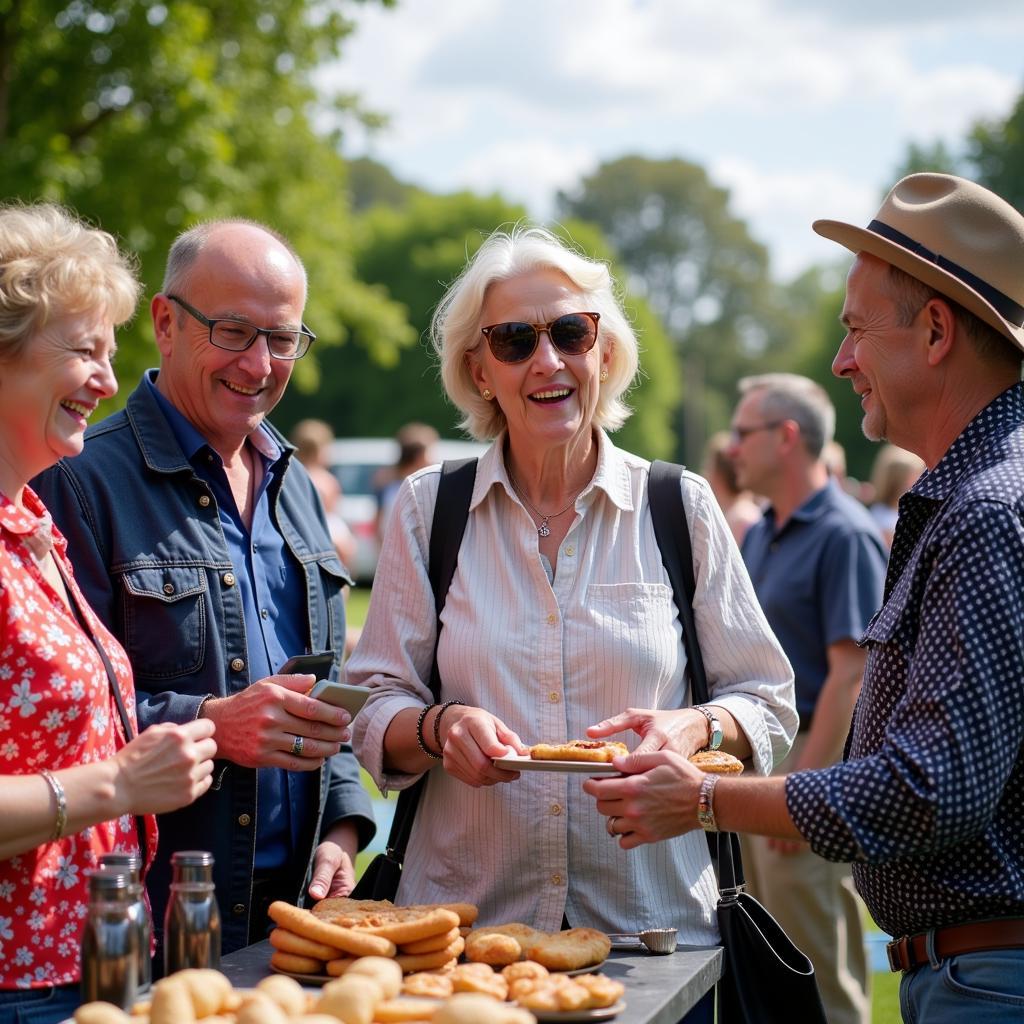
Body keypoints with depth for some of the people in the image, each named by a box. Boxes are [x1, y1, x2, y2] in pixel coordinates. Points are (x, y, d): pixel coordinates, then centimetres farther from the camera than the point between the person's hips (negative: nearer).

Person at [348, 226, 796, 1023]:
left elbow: (769, 707, 6)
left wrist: (695, 729, -14)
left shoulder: (681, 508, 3)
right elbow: (373, 716, 5)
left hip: (654, 923, 0)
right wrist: (439, 728, -16)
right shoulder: (427, 509, 4)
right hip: (463, 920, 0)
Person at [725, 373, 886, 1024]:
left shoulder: (844, 536, -14)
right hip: (753, 756, 9)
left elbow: (850, 674, -19)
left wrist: (804, 784, -22)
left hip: (812, 756, -9)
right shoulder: (760, 535, 13)